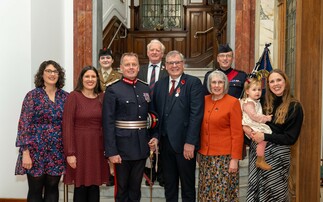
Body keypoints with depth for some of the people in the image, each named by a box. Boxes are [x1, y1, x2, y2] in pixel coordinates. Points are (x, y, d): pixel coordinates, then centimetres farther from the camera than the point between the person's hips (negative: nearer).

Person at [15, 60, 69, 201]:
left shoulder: (65, 97, 5)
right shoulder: (32, 96, -4)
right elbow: (24, 125, -8)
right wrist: (25, 152, -13)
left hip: (58, 152, 3)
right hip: (36, 151, -3)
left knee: (52, 188, 11)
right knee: (35, 191, 6)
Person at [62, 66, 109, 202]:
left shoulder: (102, 98, 6)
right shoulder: (74, 96, -6)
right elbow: (67, 125, -9)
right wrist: (70, 153, -14)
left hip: (97, 147, 4)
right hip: (79, 146, -3)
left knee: (94, 186, 9)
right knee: (80, 187, 5)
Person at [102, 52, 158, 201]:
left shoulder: (146, 88, 9)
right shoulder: (113, 90, -7)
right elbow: (108, 123, -12)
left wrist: (154, 137, 1)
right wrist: (111, 151, -16)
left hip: (141, 147, 4)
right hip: (122, 148, -4)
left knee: (136, 188, 15)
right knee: (121, 189, 9)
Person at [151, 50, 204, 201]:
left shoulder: (193, 83, -6)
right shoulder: (159, 85, 11)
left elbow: (196, 114, -13)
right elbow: (155, 113, 10)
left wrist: (190, 142, -18)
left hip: (185, 143, -4)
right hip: (165, 142, 5)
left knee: (188, 185, 10)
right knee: (169, 184, 16)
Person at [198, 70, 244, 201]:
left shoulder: (233, 102, -8)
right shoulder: (204, 100, 7)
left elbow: (237, 134, -10)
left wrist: (235, 159, -13)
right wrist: (200, 151, 9)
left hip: (224, 156, -5)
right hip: (205, 155, 5)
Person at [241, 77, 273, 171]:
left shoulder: (256, 102, 19)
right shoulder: (248, 103, -12)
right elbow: (253, 116, -20)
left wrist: (265, 117, 16)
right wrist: (266, 118, -14)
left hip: (257, 125, 10)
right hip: (250, 126, -10)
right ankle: (260, 160, -16)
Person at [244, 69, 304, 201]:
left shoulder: (294, 107, -7)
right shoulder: (264, 102, 4)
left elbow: (291, 138, -10)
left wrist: (265, 137, -17)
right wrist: (245, 126, -12)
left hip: (277, 155, -4)